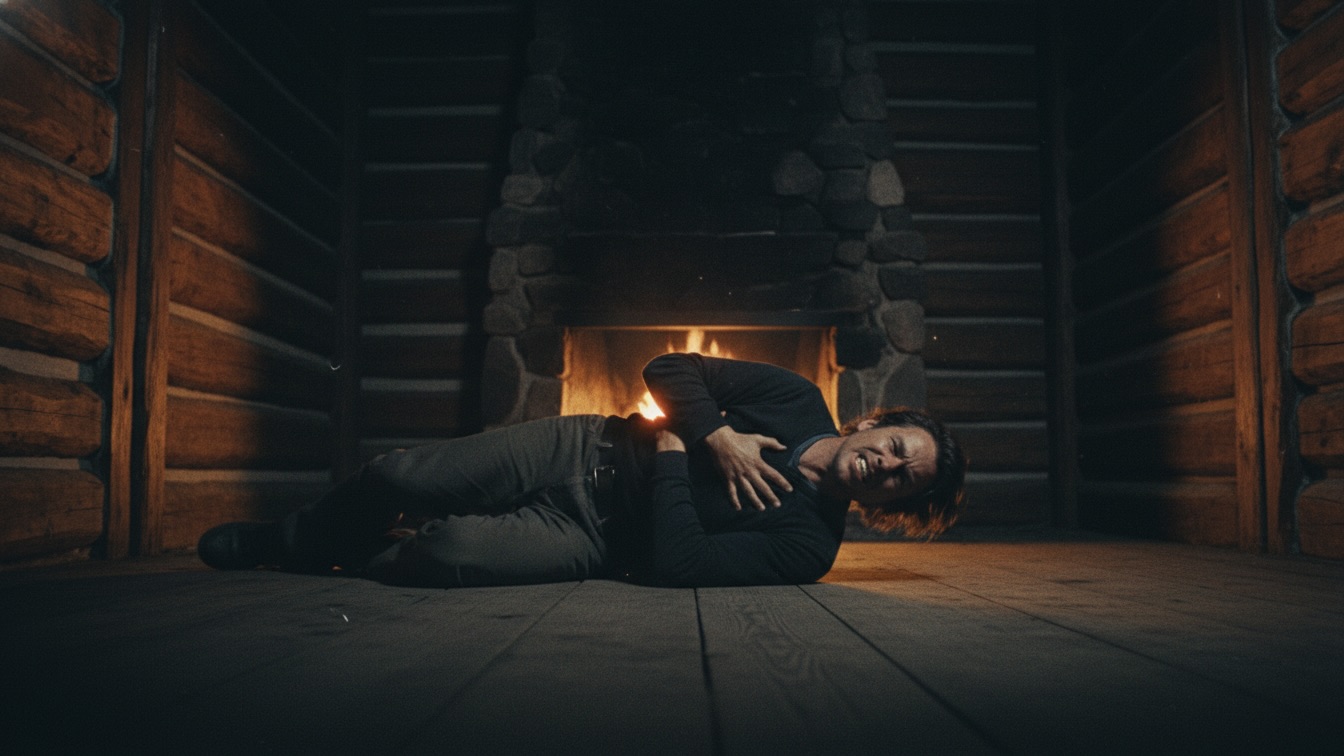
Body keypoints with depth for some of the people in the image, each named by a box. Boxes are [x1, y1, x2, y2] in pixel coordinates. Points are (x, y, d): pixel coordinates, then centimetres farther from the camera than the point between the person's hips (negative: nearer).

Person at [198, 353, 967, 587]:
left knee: (451, 552, -28)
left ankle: (362, 561, 10)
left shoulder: (807, 543, -12)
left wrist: (674, 452, -18)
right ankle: (279, 539, 22)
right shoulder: (798, 399, -2)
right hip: (583, 450, 3)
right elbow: (669, 369, -3)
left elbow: (676, 565, -22)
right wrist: (717, 435, -17)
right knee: (399, 478, -12)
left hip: (593, 538, -3)